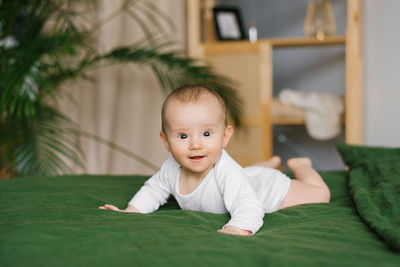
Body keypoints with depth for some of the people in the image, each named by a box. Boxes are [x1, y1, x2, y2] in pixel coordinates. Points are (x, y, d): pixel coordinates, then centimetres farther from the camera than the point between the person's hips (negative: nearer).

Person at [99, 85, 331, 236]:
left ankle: (299, 165, 35)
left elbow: (248, 206, -58)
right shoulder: (172, 169, -29)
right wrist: (130, 211, -23)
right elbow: (153, 190, -9)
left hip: (267, 189, -6)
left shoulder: (225, 172, -49)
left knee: (321, 195, 9)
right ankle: (271, 162, 63)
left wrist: (238, 229, -77)